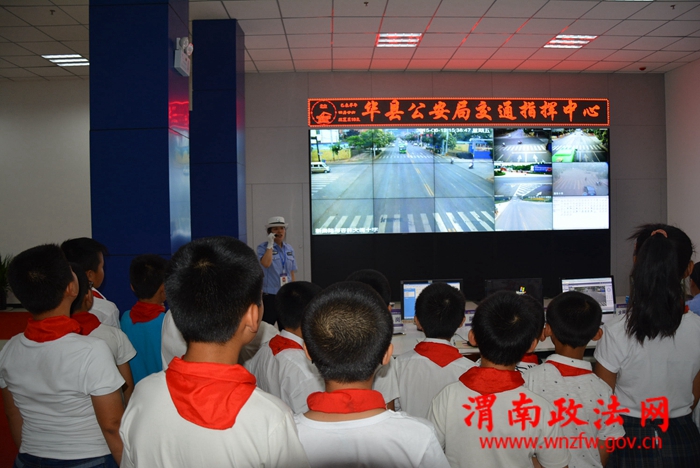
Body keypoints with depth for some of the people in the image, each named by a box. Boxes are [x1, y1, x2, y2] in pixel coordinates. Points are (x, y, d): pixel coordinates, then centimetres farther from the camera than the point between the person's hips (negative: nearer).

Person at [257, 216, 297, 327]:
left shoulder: (289, 249, 10)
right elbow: (266, 263, -24)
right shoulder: (263, 247, -5)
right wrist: (270, 245, -17)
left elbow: (292, 273, 13)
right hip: (269, 295, -5)